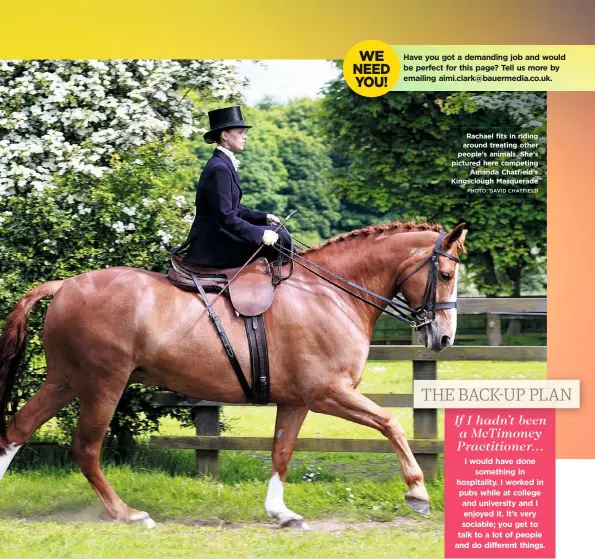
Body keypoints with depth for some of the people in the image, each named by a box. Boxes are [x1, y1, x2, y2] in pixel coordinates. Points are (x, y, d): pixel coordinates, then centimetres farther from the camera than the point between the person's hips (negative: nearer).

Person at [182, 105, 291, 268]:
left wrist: (264, 217, 10)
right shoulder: (219, 169, -19)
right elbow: (226, 218, -24)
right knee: (280, 238, -14)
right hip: (213, 243, -11)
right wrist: (260, 234, -22)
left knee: (278, 233, 11)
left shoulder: (225, 164, 13)